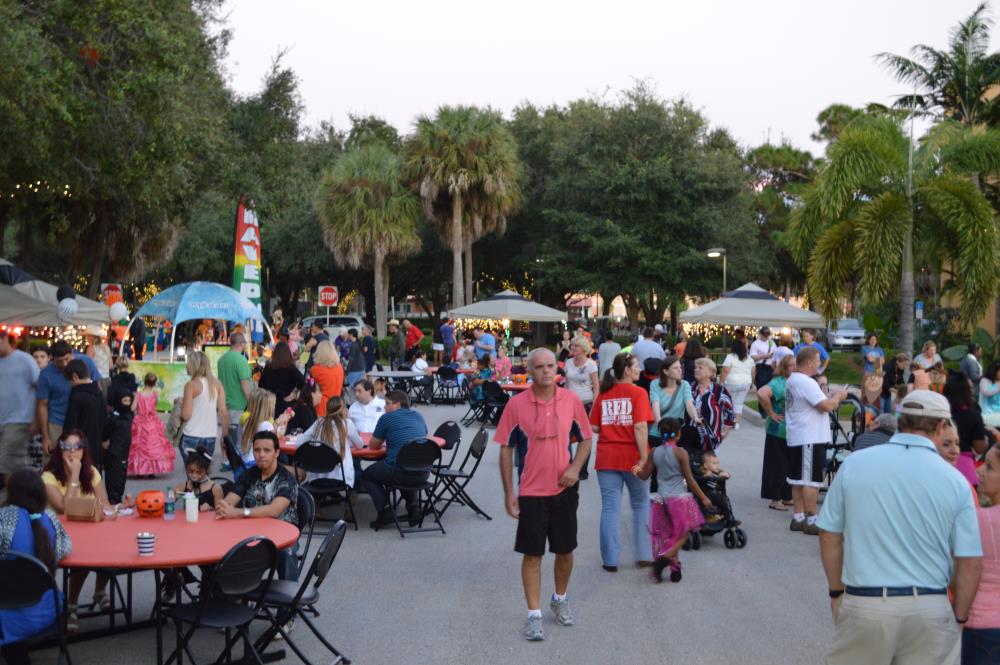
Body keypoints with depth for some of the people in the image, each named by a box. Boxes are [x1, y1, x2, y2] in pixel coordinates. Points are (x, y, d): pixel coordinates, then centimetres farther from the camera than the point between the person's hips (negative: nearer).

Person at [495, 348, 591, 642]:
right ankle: (534, 615, 11)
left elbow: (585, 439, 8)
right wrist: (509, 492, -5)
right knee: (532, 553, 2)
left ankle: (561, 599, 36)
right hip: (530, 492, -2)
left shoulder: (571, 400, -3)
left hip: (564, 489, 2)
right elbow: (506, 448, -3)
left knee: (565, 549, 13)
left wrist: (575, 468, -11)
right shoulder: (516, 404, -8)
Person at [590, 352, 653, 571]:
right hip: (632, 457, -3)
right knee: (641, 505, 15)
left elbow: (594, 427, 2)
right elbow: (640, 426, -17)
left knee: (610, 508, 6)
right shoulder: (638, 393, -8)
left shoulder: (603, 394, 4)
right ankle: (644, 555, 18)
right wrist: (644, 458, -18)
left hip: (606, 457, 3)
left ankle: (610, 560, 6)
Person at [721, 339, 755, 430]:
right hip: (745, 384, 4)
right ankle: (737, 423, 3)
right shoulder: (749, 359, 9)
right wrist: (751, 383, 21)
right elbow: (753, 372, 12)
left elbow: (725, 371, -14)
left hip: (732, 383, -4)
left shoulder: (730, 357, -8)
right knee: (739, 403, 9)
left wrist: (722, 382, -10)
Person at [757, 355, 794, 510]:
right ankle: (775, 499, 7)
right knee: (778, 466, -1)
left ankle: (787, 497, 25)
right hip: (779, 432, -8)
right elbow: (762, 394, -33)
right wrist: (771, 413, -24)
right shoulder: (778, 383, -16)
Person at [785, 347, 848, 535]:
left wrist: (832, 397, 12)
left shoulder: (792, 380, 13)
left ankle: (798, 518, 17)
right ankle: (811, 521, -2)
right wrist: (838, 396, -3)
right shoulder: (806, 382, -19)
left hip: (797, 438, 10)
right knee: (811, 481, -5)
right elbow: (827, 406, -22)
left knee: (798, 480, 12)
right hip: (810, 439, -10)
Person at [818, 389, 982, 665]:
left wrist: (836, 592, 15)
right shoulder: (955, 481, -4)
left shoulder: (854, 464, -2)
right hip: (930, 609, 0)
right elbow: (970, 563, -2)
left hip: (863, 603, 0)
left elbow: (829, 536, 4)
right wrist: (959, 617, 11)